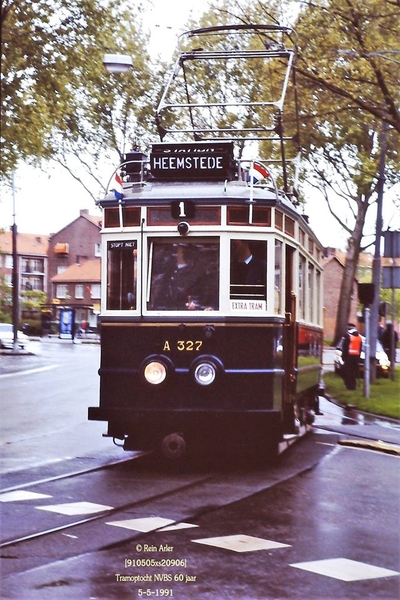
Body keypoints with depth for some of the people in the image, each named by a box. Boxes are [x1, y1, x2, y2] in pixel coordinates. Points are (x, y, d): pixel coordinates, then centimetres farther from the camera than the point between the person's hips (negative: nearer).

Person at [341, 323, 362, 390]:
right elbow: (360, 348, 15)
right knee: (354, 371, 12)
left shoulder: (348, 336, -10)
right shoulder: (359, 337, 12)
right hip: (356, 356, 6)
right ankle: (353, 385, 14)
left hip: (349, 355, -6)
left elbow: (345, 347, -11)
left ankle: (349, 385, -7)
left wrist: (343, 356, -3)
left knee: (348, 371, -2)